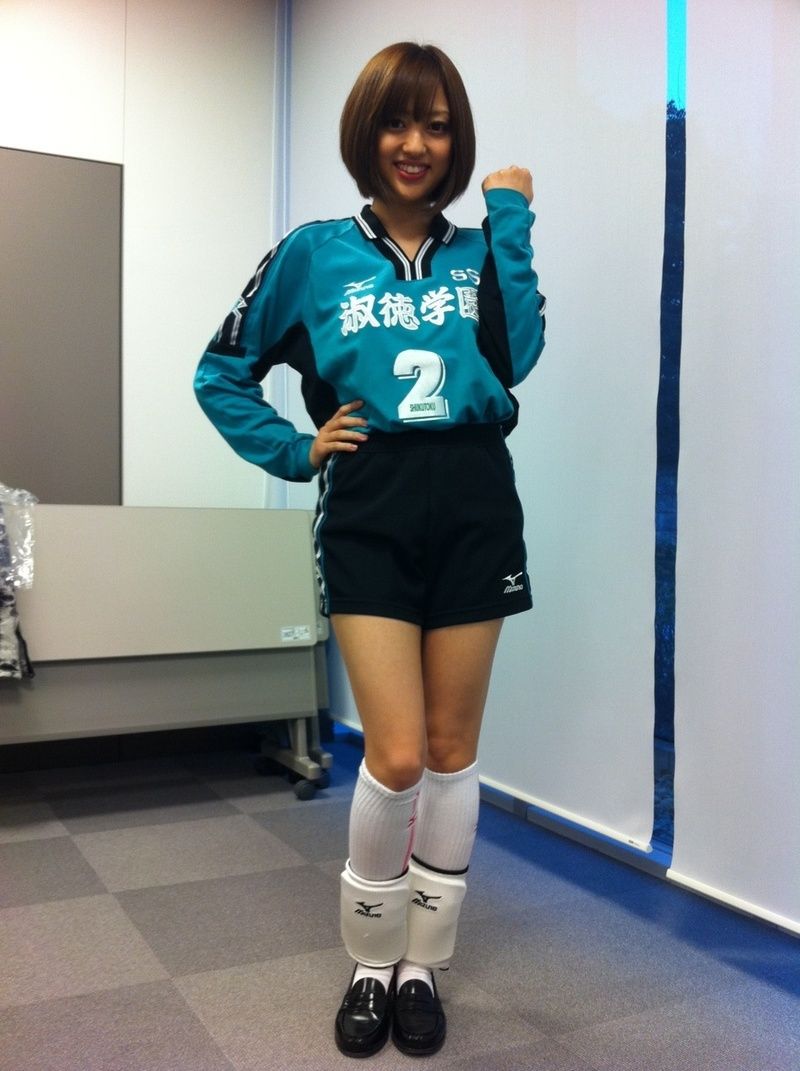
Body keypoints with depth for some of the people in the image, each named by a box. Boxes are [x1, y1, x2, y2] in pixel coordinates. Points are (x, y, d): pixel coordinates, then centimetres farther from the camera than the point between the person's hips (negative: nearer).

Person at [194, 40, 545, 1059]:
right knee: (396, 757, -7)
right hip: (368, 518, -2)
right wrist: (295, 451, 2)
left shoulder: (479, 252, 12)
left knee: (451, 751, 7)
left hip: (474, 511, 2)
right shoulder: (314, 254, 7)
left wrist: (511, 217, -3)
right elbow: (222, 371, 12)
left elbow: (517, 356, -7)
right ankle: (370, 966, 19)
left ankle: (422, 967, 26)